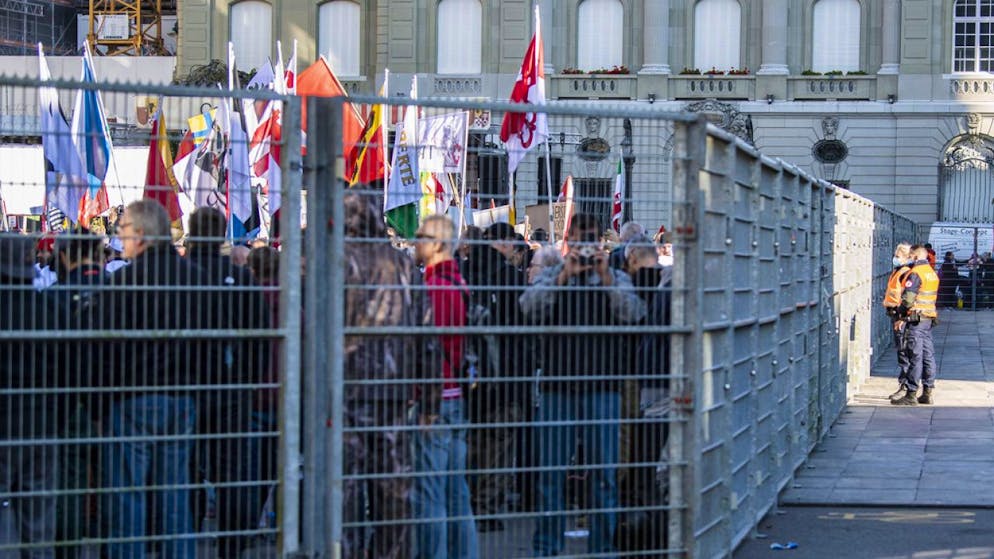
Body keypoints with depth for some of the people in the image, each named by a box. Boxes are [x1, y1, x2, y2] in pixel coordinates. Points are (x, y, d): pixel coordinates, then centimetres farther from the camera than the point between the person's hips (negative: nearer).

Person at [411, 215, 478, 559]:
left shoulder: (433, 287, -14)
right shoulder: (458, 283, 13)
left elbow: (433, 348, -19)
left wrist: (428, 405, -16)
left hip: (435, 401, -9)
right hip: (457, 399, 9)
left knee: (428, 493, -5)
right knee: (456, 490, 12)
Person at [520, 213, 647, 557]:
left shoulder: (616, 279, 9)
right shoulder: (552, 277, 8)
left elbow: (632, 314, -8)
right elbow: (530, 307, -11)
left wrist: (606, 278, -18)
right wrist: (565, 275, -19)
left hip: (603, 388, 0)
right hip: (558, 385, 0)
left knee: (604, 471, 3)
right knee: (551, 470, 4)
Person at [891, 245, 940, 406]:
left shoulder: (915, 273, -13)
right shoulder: (933, 273, 14)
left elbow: (908, 298, -19)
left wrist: (900, 312, -1)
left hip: (917, 319, -9)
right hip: (930, 318, 9)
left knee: (915, 356, -7)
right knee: (928, 355, 10)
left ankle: (911, 395, -6)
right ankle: (927, 393, 13)